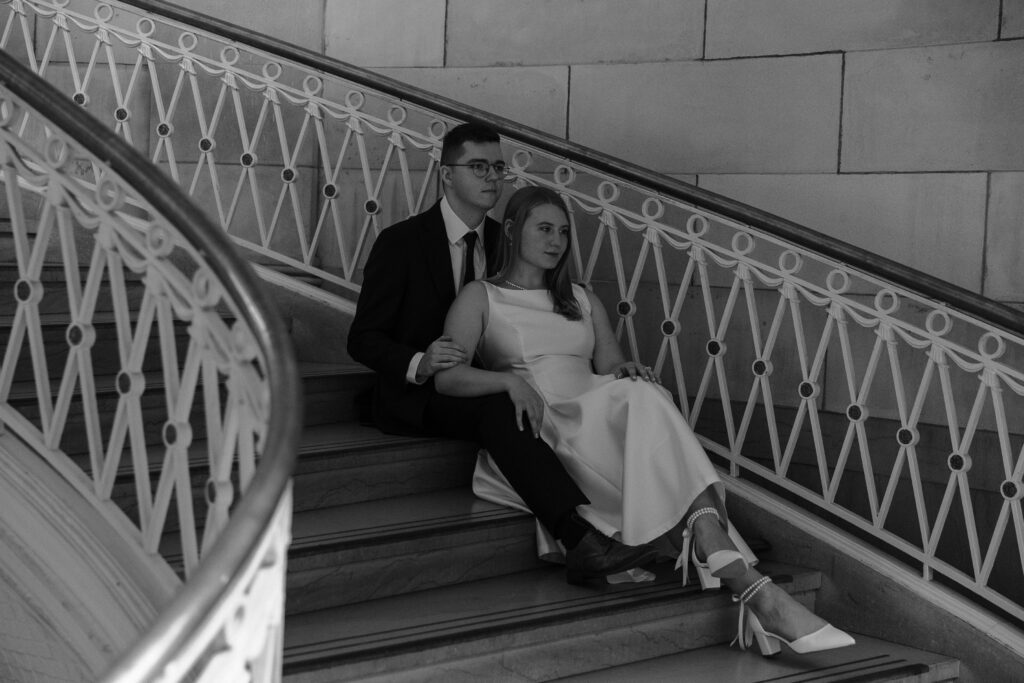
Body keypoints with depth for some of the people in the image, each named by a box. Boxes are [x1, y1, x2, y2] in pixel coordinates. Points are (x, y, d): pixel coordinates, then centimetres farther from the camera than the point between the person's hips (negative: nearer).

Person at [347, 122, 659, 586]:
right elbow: (363, 339, -5)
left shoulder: (504, 242, 12)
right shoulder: (400, 243, -3)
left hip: (485, 387, 5)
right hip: (419, 397, -5)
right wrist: (419, 364, -27)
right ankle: (583, 538, -49)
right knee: (499, 408, -37)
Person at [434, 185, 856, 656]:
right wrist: (510, 380, -22)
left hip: (602, 419, 4)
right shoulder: (481, 297, 13)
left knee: (639, 395, -33)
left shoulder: (582, 301, 29)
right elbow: (447, 375, -3)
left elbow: (612, 368, 17)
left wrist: (628, 371, -8)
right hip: (535, 432, -4)